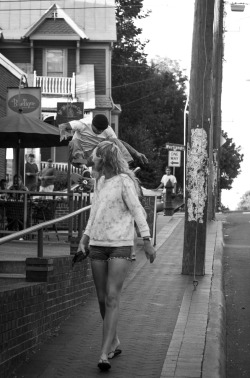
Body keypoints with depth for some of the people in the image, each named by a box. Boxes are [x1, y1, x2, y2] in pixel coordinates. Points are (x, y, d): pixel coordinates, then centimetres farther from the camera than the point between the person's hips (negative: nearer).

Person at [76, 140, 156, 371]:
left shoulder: (124, 181, -7)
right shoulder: (100, 182, 15)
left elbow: (136, 209, -13)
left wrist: (147, 240, -21)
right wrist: (85, 237, 21)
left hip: (120, 245, -7)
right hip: (98, 245, 7)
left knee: (112, 298, -13)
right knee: (102, 299, 7)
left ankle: (104, 354, -16)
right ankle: (114, 343, 24)